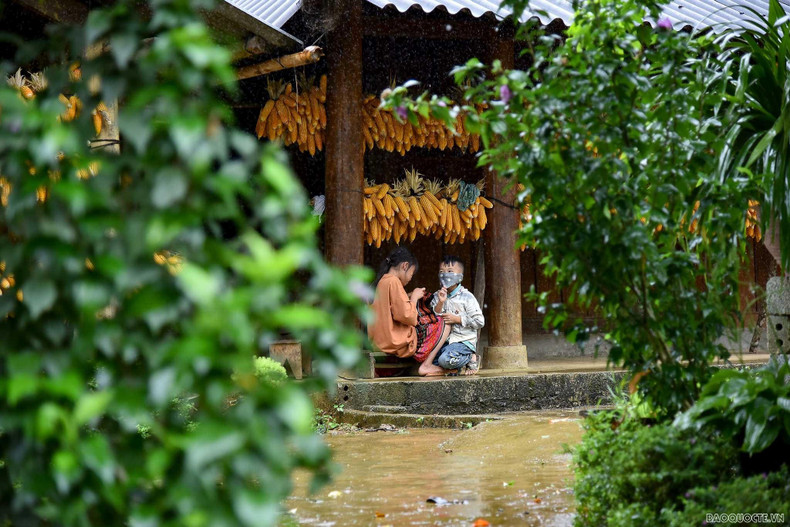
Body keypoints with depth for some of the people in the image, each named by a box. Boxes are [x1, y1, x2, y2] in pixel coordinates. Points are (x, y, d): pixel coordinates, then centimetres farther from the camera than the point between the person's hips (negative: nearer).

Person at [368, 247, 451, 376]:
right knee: (444, 326, 2)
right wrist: (414, 297, -5)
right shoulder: (393, 281, -16)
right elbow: (406, 315, -21)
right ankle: (426, 366, -1)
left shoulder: (379, 282, 13)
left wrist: (408, 297, 14)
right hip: (396, 342, -10)